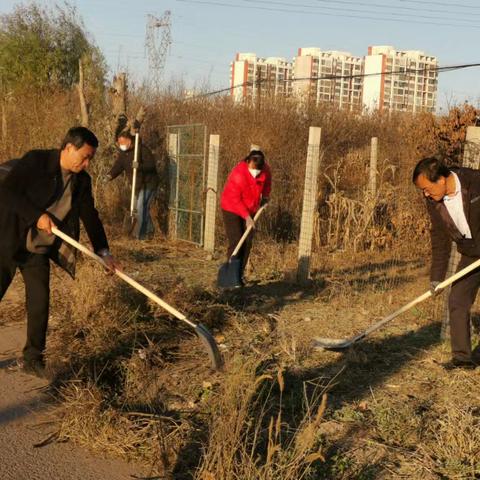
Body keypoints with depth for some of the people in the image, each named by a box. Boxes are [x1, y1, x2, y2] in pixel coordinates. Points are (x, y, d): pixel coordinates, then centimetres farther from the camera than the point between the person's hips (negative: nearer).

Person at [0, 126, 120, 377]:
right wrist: (37, 215, -24)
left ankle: (33, 359, 17)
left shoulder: (81, 180, 2)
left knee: (40, 303, 2)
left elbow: (90, 216, 6)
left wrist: (103, 252, 0)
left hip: (39, 251, 5)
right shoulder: (35, 161, -15)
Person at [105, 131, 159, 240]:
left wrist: (140, 166, -41)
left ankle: (139, 234, -10)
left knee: (141, 207, -15)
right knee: (143, 208, 14)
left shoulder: (142, 149, -15)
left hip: (148, 183, -8)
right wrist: (110, 175, -27)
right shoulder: (122, 154, 5)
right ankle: (149, 231, 27)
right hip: (137, 185, 8)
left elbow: (151, 164, -24)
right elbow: (117, 167, -7)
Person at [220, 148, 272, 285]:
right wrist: (247, 217, -29)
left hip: (250, 210, 6)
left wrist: (265, 196, 11)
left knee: (247, 243, 3)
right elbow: (235, 199, -26)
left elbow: (267, 180, 15)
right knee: (235, 242, -14)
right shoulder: (238, 174, -30)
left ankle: (239, 275, 11)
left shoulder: (265, 170, -12)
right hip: (232, 209, -6)